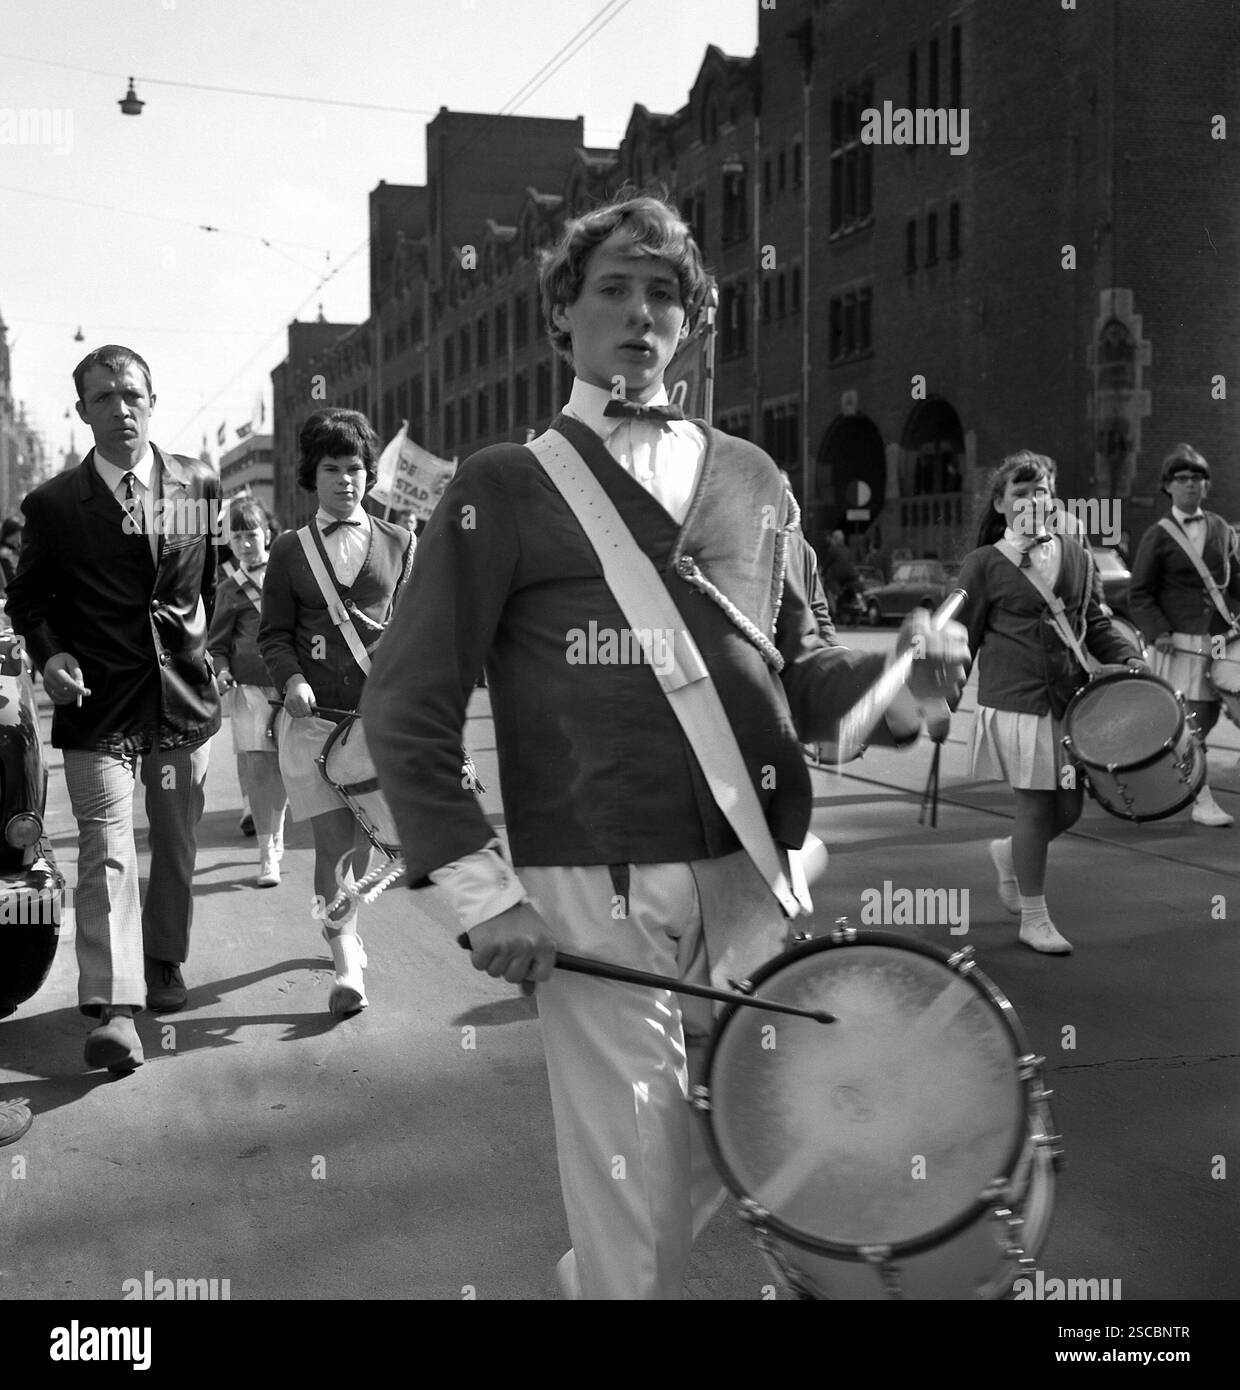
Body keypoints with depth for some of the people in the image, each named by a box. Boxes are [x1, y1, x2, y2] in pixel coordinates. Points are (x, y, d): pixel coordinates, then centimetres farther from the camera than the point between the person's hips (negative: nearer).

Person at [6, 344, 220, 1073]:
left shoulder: (200, 486, 3)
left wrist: (199, 645, 12)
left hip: (185, 695, 3)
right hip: (98, 706, -3)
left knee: (178, 848, 14)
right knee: (107, 850, -10)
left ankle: (164, 965, 35)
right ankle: (114, 1009, -12)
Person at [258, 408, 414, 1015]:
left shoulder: (398, 543, 12)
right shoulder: (289, 548, 10)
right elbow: (273, 633, 7)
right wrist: (292, 680, -11)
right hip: (312, 713, -1)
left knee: (363, 838, 3)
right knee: (333, 840, -8)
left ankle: (345, 926, 31)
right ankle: (346, 964, 1)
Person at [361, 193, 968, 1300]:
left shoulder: (751, 479, 14)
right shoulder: (506, 487, 0)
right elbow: (406, 707, -3)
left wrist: (896, 677, -1)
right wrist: (483, 894, -10)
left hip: (752, 878, 5)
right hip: (594, 893, -5)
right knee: (636, 1184, -1)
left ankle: (595, 1274, 42)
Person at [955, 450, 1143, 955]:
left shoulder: (1076, 554, 10)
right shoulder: (984, 563, -1)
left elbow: (1094, 623, 15)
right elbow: (962, 639, 1)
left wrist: (1128, 658, -2)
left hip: (1069, 699, 4)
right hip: (1014, 700, -4)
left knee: (1069, 806, 6)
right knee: (1036, 805, -2)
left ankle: (1010, 854, 38)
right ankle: (1034, 918, 14)